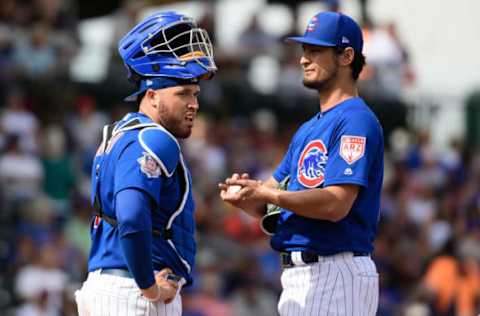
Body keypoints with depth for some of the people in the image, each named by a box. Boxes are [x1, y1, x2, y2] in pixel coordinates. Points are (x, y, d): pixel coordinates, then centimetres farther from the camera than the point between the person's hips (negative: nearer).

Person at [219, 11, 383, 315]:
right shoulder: (307, 130, 22)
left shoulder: (357, 121, -10)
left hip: (335, 275, -10)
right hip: (297, 275, 10)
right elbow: (266, 207, 19)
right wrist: (245, 193, -4)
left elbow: (336, 204, -22)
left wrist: (267, 193, -25)